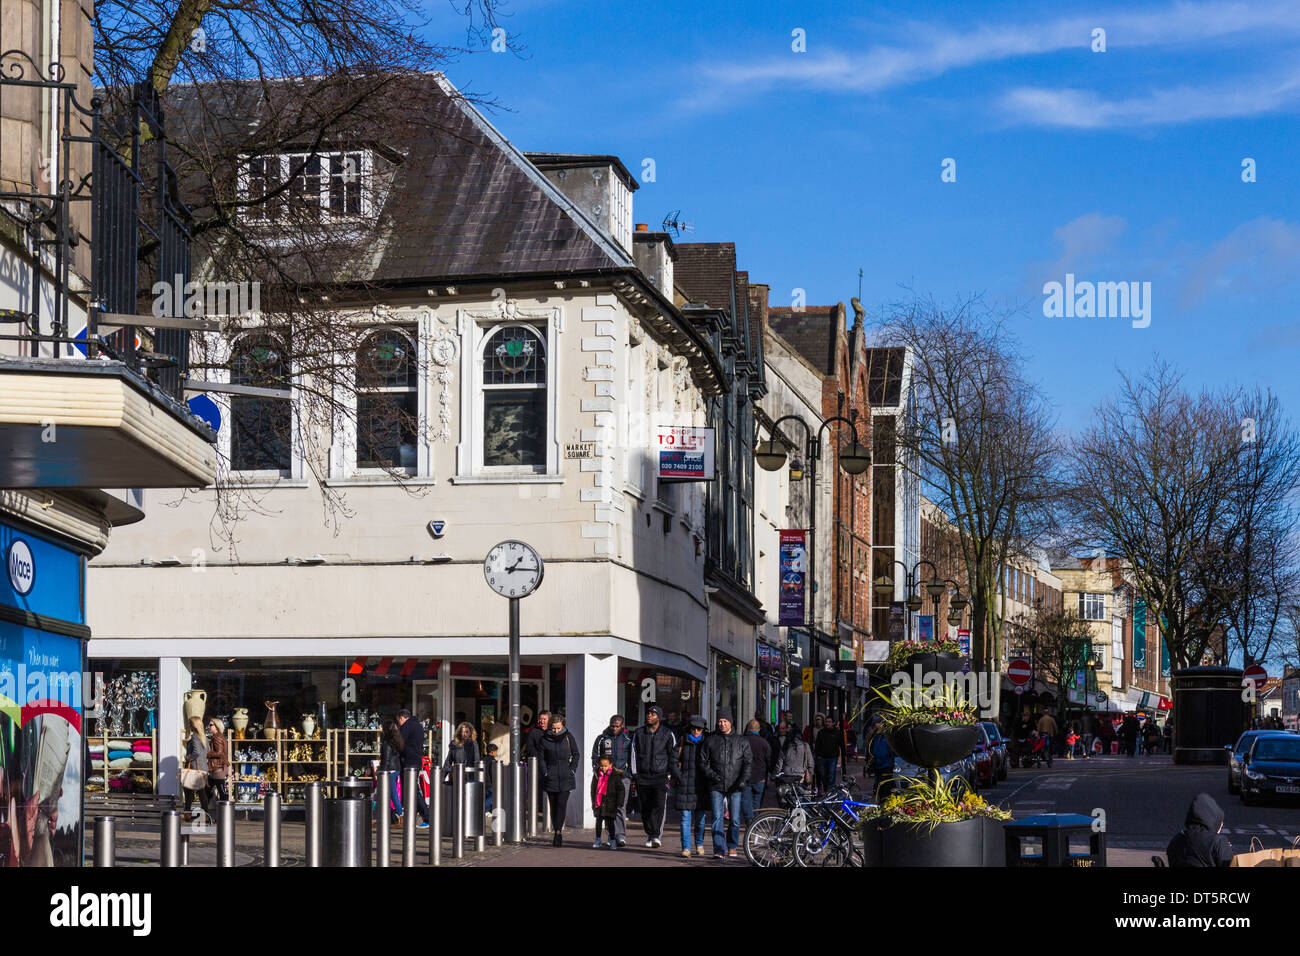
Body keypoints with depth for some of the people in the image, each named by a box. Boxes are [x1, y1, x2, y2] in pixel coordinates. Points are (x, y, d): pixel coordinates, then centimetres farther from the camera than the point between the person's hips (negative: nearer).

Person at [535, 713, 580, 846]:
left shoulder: (568, 737, 2)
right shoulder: (545, 739, 0)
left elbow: (576, 754, 10)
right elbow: (540, 757, 5)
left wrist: (572, 770, 1)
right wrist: (545, 772, -4)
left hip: (566, 777, -1)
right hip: (551, 779, 1)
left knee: (562, 804, -11)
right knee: (553, 806, 5)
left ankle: (558, 833, -14)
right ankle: (557, 833, 13)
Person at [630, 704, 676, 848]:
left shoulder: (667, 734, 5)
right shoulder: (639, 733, 10)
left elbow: (673, 754, 10)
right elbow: (634, 754, 11)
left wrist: (670, 773, 3)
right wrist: (635, 774, 5)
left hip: (661, 775, -2)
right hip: (643, 777, 2)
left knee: (659, 805, -16)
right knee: (645, 808, 3)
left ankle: (657, 835, -19)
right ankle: (650, 835, 14)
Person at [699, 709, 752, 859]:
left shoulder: (740, 741, 7)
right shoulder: (711, 741, 8)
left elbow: (748, 762, 5)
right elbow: (703, 761, 10)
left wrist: (744, 779, -9)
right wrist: (711, 774, -7)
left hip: (735, 788, 0)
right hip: (716, 787, 0)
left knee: (735, 820, 3)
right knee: (717, 819, -10)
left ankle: (732, 847, 24)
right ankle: (719, 850, -13)